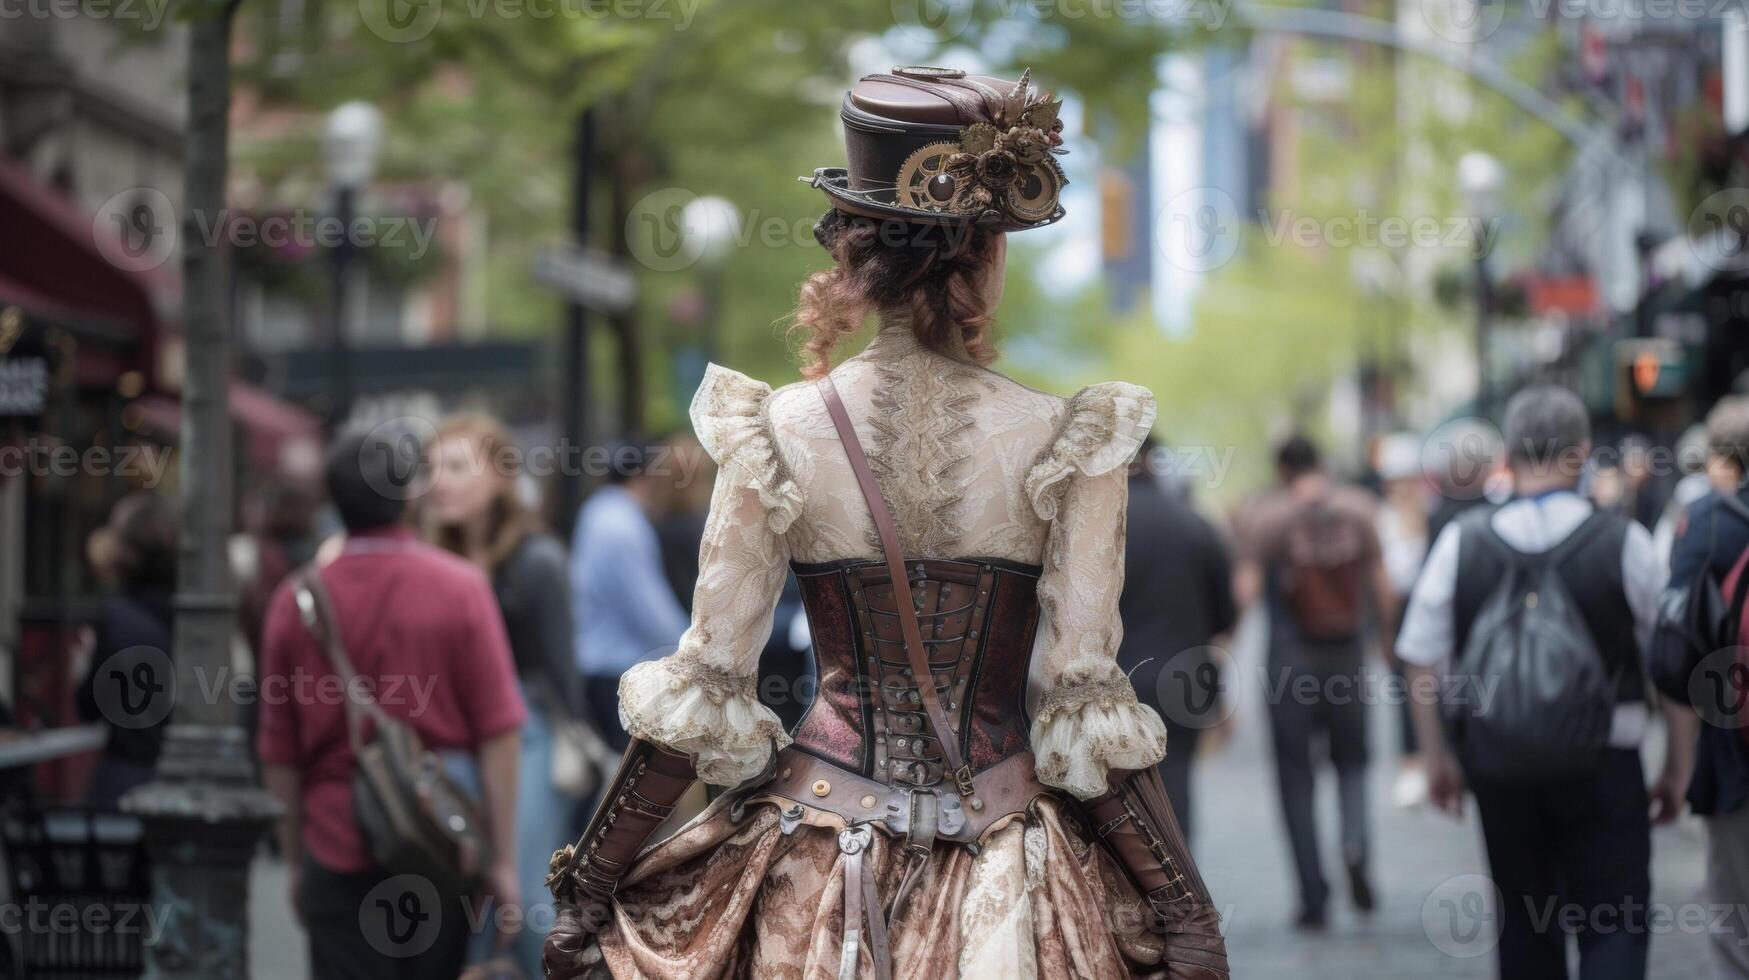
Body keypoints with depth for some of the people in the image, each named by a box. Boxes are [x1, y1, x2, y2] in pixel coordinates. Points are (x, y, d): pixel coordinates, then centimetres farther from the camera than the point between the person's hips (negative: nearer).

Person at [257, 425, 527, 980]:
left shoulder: (296, 601, -1)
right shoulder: (459, 589, -5)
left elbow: (279, 756, 5)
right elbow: (498, 734, -8)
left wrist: (293, 861, 16)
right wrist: (503, 857, -3)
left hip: (340, 853, 0)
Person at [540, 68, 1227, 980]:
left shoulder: (777, 435, -7)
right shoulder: (1068, 445, -10)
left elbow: (700, 698, -6)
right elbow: (1090, 712, -11)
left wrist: (586, 895, 3)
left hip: (820, 866, 1)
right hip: (1003, 881, -1)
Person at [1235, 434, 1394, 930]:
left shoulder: (1265, 515, -5)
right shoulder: (1358, 506, 2)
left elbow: (1247, 584, -13)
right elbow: (1380, 581, 6)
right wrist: (1387, 637, 19)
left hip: (1290, 658, -2)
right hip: (1348, 656, 2)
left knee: (1296, 778, 6)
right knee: (1351, 760, 19)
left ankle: (1313, 898, 2)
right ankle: (1356, 841, -11)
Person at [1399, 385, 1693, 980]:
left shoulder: (1460, 543, -4)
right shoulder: (1623, 543, -9)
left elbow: (1422, 663, 1)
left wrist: (1436, 758, 13)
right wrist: (1676, 771, 8)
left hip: (1498, 768, 3)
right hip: (1603, 768, -3)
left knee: (1524, 925, 18)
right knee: (1615, 929, 2)